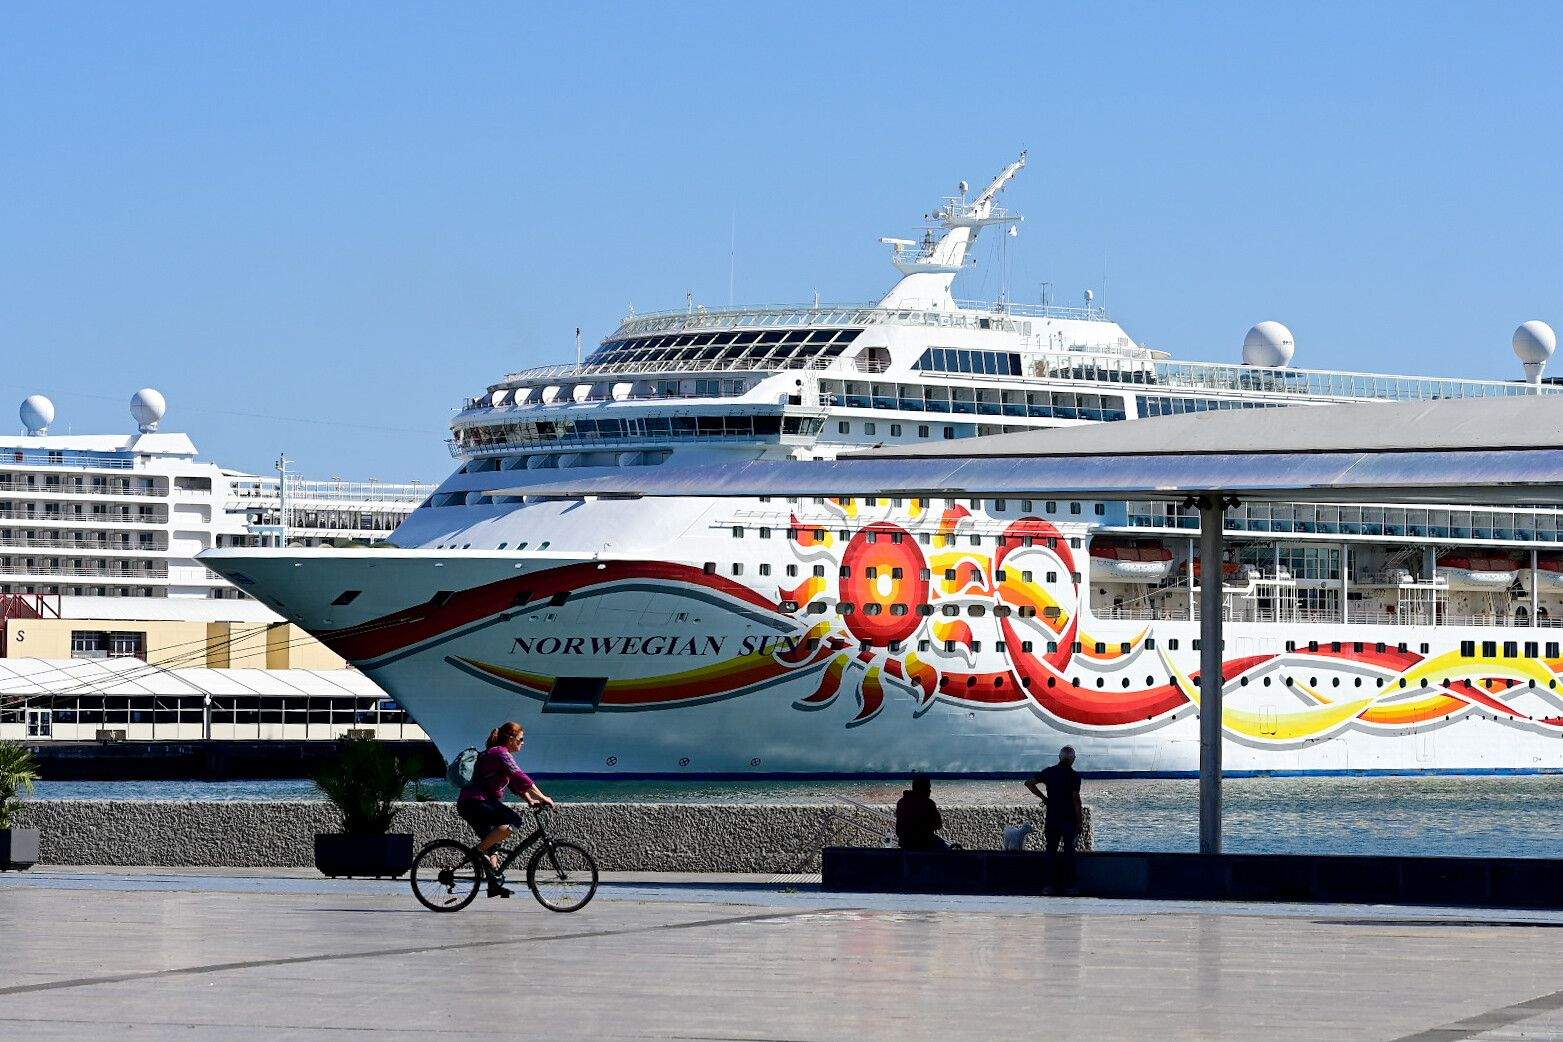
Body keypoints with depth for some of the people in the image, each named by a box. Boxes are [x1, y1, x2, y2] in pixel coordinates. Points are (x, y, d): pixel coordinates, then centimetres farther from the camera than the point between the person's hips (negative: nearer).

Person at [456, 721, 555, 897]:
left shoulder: (501, 753, 21)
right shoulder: (500, 753, -12)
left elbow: (516, 783, 22)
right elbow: (520, 777, -20)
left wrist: (530, 800, 10)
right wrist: (542, 798, -20)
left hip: (470, 805, 11)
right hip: (475, 803, -11)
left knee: (490, 845, 16)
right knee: (514, 821, -25)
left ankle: (494, 886, 19)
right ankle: (480, 850, -19)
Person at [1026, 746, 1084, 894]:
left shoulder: (1049, 772, 3)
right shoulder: (1073, 776, -9)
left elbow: (1029, 783, 4)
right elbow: (1076, 800, -12)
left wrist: (1043, 797, 8)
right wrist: (1079, 822, -6)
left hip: (1052, 819, 3)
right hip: (1069, 819, -3)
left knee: (1051, 850, 8)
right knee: (1069, 851, 4)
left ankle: (1051, 883, 4)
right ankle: (1068, 885, 2)